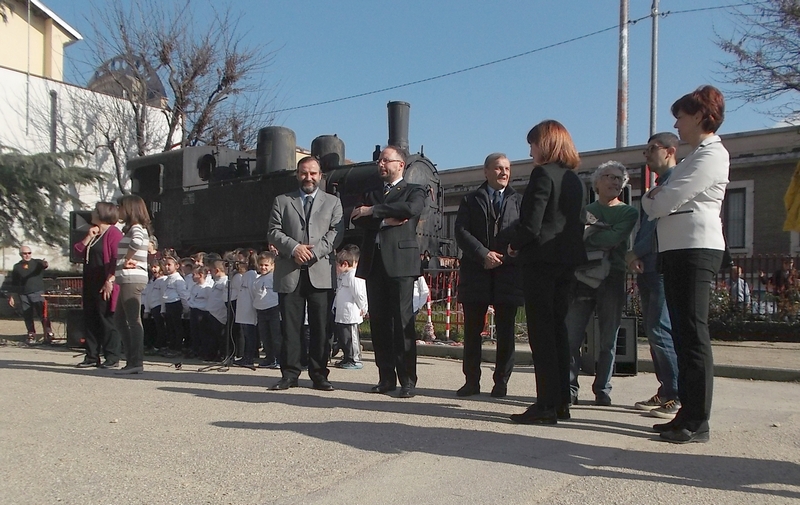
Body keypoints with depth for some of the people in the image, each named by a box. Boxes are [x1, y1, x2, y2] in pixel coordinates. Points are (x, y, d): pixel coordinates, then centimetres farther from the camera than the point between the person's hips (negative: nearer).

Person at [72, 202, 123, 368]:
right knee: (90, 320, 11)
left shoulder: (113, 233, -10)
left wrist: (110, 280, -22)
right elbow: (77, 251, 14)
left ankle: (112, 358, 1)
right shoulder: (92, 232, 20)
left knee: (106, 321, -5)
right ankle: (92, 356, 18)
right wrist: (89, 237, 1)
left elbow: (117, 259, -18)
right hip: (90, 285, 9)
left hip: (105, 286, -9)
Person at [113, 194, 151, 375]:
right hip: (127, 280, 10)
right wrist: (111, 279, 15)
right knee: (119, 320, 13)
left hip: (132, 280, -10)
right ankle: (132, 359, 16)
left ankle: (136, 362, -7)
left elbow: (137, 243, -33)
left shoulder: (136, 228, -8)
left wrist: (126, 260, -19)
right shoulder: (132, 229, 23)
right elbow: (117, 259, 24)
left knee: (133, 321, -9)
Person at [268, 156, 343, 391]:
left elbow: (336, 232, 2)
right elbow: (274, 232, 6)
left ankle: (319, 374, 8)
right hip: (289, 273, 1)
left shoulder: (333, 202, 15)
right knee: (290, 326, 1)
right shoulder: (282, 201, 16)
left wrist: (314, 251, -12)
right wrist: (294, 248, -11)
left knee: (320, 326, 1)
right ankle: (289, 374, 9)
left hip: (321, 272, 0)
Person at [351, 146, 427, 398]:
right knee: (378, 322, 4)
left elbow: (411, 209, -13)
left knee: (403, 322, -7)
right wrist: (386, 220, -11)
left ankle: (408, 380, -4)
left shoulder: (414, 191, 10)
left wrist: (373, 211, -9)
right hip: (374, 263, 5)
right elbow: (358, 220, 5)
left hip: (400, 262, -5)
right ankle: (386, 378, 12)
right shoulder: (372, 195, 23)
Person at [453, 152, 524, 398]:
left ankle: (501, 382, 12)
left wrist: (504, 257, -9)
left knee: (505, 332, 3)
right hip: (475, 273, 0)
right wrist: (484, 255, -12)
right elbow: (461, 231, 0)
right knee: (472, 330, 4)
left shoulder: (519, 201, 12)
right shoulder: (470, 200, 11)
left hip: (509, 273, 0)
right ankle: (472, 381, 13)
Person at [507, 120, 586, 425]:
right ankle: (561, 402, 17)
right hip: (567, 260, 8)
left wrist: (514, 245, 0)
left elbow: (531, 223, -17)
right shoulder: (574, 179, 15)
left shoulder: (543, 174, -10)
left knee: (541, 332, -5)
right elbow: (576, 222, 17)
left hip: (541, 259, -8)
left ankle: (546, 405, -3)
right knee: (557, 329, 12)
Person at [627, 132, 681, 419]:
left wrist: (636, 252, -10)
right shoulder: (657, 187, 23)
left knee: (660, 331, -12)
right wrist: (635, 256, 4)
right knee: (652, 331, 10)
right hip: (647, 268, 10)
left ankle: (679, 397, -5)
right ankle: (665, 392, 18)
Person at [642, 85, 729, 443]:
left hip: (695, 249, -10)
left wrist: (651, 199, 5)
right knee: (684, 334, 10)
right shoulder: (695, 156, 25)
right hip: (679, 250, 10)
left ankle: (698, 423, -5)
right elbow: (664, 204, 20)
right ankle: (688, 413, 16)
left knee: (693, 334, -9)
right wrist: (656, 198, 0)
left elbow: (666, 201, -15)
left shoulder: (711, 155, -7)